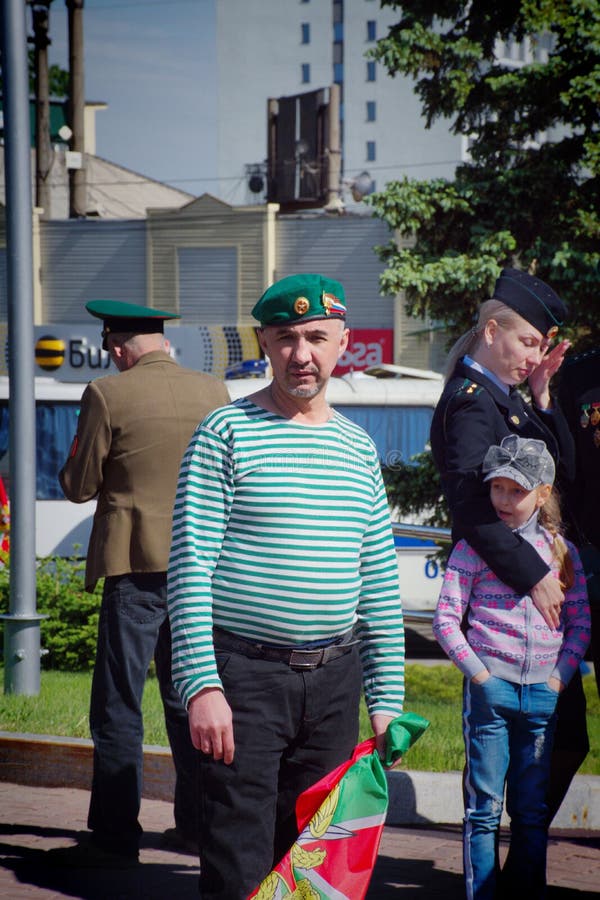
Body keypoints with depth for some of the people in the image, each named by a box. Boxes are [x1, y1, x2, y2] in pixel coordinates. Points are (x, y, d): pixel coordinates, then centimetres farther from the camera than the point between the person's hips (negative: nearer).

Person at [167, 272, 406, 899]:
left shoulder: (357, 447, 12)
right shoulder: (225, 434, -3)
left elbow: (379, 582, 16)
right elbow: (190, 567, -8)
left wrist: (386, 699, 12)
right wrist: (201, 684, -17)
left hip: (334, 680, 5)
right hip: (246, 675, -5)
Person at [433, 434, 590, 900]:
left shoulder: (561, 550, 8)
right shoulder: (474, 548, -1)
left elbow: (580, 622, 11)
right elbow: (446, 617, -2)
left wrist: (561, 675, 0)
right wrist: (476, 671, -10)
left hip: (544, 692, 3)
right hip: (490, 687, -3)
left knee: (532, 809, 9)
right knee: (485, 805, 1)